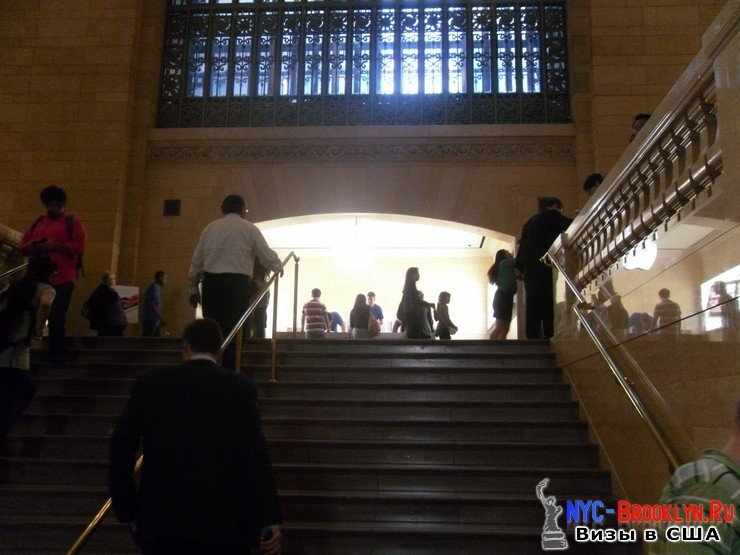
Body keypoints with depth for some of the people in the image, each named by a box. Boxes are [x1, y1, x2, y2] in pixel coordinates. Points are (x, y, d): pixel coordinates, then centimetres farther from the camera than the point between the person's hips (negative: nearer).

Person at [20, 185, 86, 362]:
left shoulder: (72, 222, 5)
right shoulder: (38, 222, 20)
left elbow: (79, 247, -6)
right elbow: (23, 245, 18)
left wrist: (57, 246, -17)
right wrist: (34, 247, -4)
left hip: (62, 278, -4)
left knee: (57, 318, -7)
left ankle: (56, 354, -1)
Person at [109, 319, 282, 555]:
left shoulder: (150, 384, 1)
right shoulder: (240, 387, -5)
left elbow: (121, 448, 1)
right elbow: (255, 455, -12)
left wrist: (127, 511, 10)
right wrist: (271, 520, -9)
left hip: (160, 518, 2)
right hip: (223, 519, -1)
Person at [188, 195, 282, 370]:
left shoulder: (210, 228, 15)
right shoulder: (249, 229, 5)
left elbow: (196, 261, 16)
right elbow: (267, 255, 4)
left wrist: (193, 289, 24)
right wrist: (278, 267, 26)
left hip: (211, 283, 4)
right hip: (237, 284, -4)